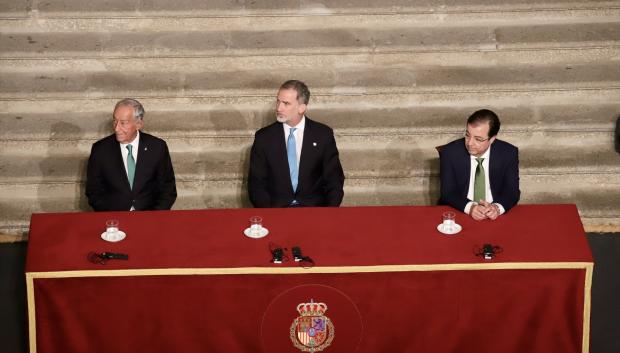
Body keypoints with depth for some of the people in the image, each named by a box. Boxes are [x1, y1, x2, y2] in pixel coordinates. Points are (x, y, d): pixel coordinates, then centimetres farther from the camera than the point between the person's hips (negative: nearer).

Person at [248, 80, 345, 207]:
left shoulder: (323, 135, 5)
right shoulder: (263, 137, 5)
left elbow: (334, 181, 7)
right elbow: (256, 184, 4)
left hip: (314, 207, 0)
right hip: (276, 207, 0)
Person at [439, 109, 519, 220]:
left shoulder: (509, 153, -4)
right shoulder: (449, 153, -7)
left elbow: (512, 191, -2)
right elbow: (448, 193, -6)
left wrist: (497, 207, -22)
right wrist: (470, 207, -25)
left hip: (495, 217, 2)